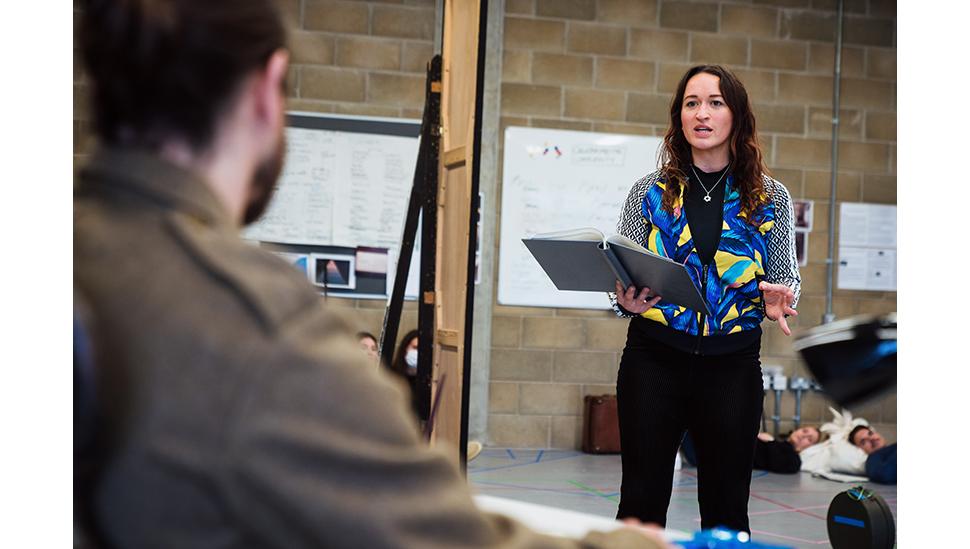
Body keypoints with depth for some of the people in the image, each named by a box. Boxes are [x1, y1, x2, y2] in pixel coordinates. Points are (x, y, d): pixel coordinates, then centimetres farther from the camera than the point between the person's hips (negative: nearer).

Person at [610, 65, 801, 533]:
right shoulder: (650, 192, 4)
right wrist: (626, 301, -16)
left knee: (726, 507, 6)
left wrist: (777, 300, -13)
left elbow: (786, 278, 10)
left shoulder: (771, 199, 4)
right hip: (654, 358, 0)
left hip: (733, 365, 0)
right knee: (642, 501, 2)